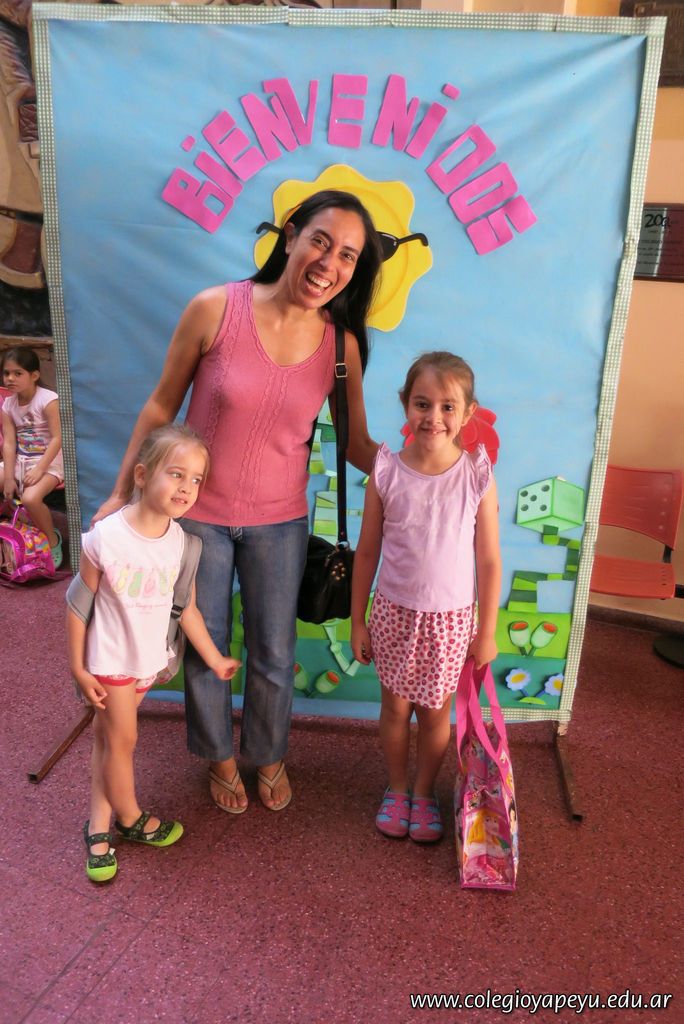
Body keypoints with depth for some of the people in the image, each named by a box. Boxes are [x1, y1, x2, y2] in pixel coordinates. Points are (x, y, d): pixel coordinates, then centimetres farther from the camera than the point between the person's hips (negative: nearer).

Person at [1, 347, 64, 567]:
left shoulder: (47, 400, -14)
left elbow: (56, 439, -18)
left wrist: (39, 469, -23)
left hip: (48, 462, -6)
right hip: (19, 461, 7)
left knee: (30, 498, -30)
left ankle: (52, 539, -4)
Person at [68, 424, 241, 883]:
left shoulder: (181, 542, -11)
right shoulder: (105, 537, -24)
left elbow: (186, 607, 0)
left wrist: (215, 659, 6)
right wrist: (78, 667, -9)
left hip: (150, 659, 4)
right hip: (110, 659, -4)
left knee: (107, 735, 16)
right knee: (121, 739, 8)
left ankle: (99, 825, 30)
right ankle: (132, 820, 31)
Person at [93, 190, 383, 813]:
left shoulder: (341, 344, -9)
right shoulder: (214, 310, -16)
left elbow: (357, 444, -2)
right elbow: (162, 406, -6)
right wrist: (122, 494, -1)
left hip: (278, 521, 2)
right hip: (197, 513, -1)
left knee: (274, 654, 17)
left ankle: (269, 756, 47)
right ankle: (220, 757, 46)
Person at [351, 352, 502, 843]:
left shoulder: (478, 476, -12)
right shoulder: (387, 472, -11)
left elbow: (489, 562, -5)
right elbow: (367, 551, -2)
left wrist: (487, 632, -1)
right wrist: (357, 620, 3)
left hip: (451, 619, 0)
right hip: (395, 613, 1)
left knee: (435, 713, 16)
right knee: (395, 708, 16)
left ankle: (424, 793, 41)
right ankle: (397, 790, 41)